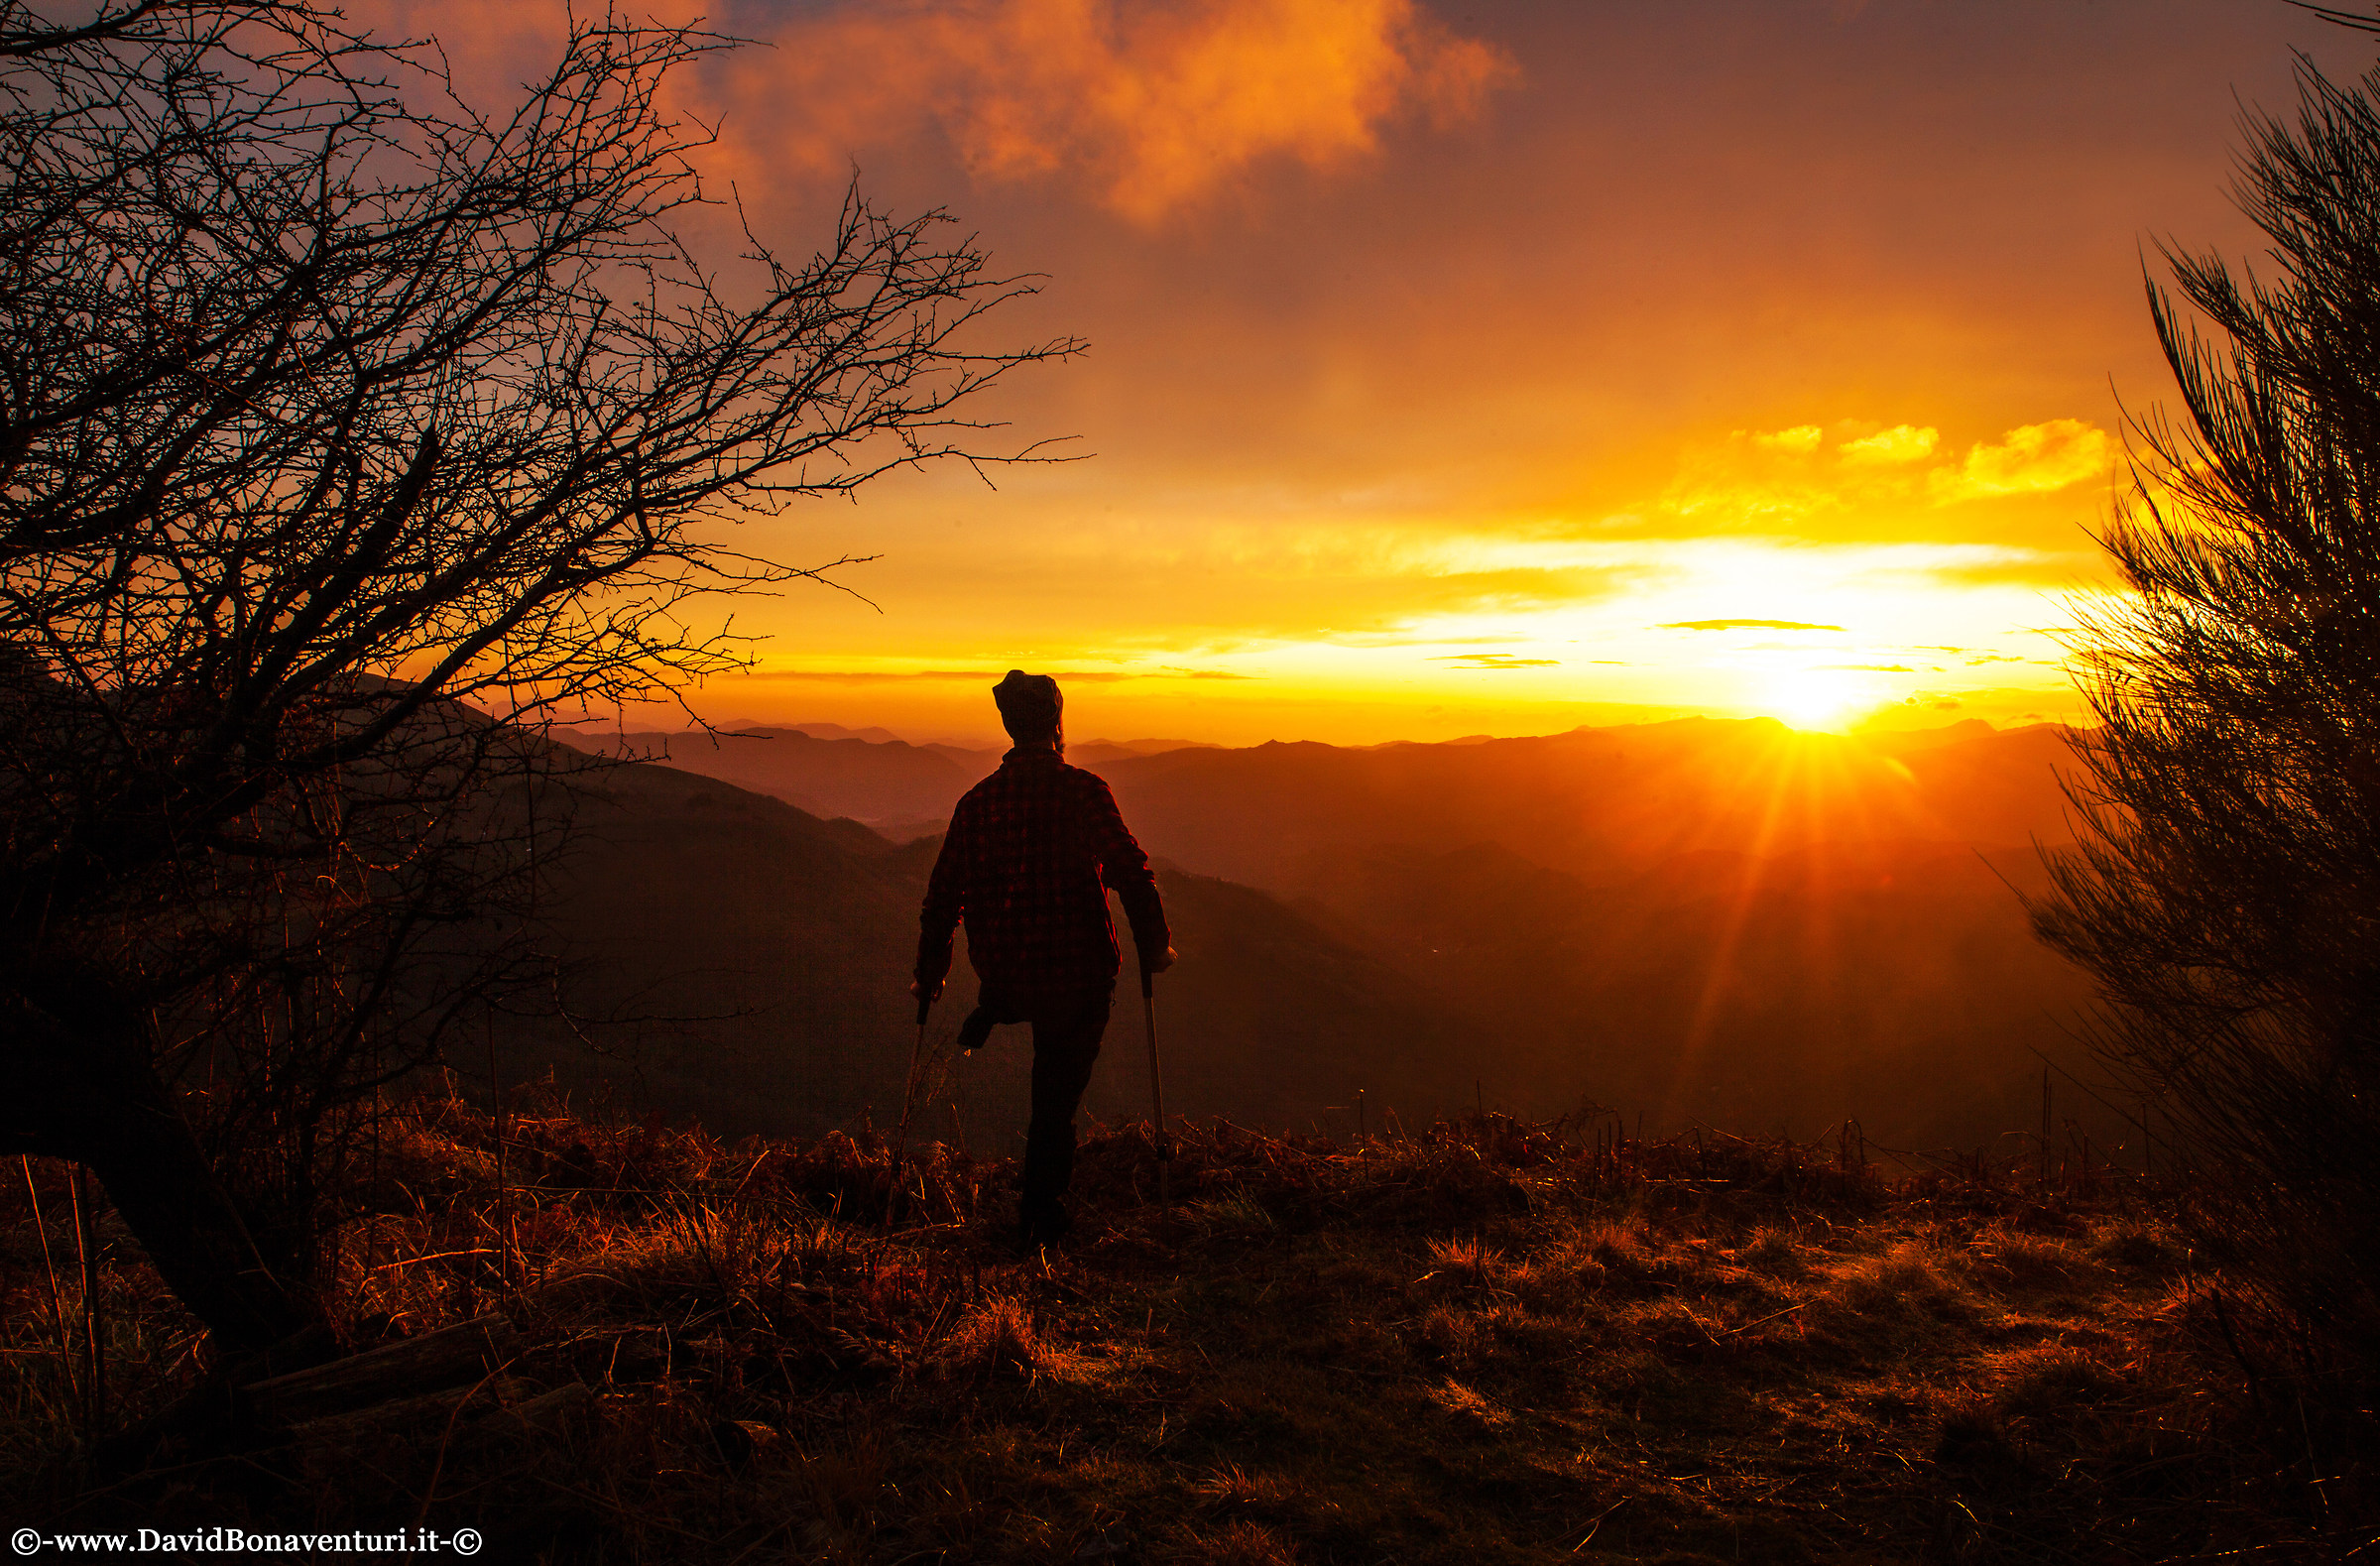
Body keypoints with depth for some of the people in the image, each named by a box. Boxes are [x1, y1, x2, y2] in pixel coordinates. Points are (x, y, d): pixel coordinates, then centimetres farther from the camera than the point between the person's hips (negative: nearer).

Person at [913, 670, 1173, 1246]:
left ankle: (989, 1014, 24)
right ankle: (1040, 1217, 15)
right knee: (1056, 1098, 12)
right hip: (1079, 976, -3)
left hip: (1004, 974, 3)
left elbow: (942, 898, 4)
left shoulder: (976, 800, 0)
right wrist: (1154, 948, 0)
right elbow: (1132, 875, -15)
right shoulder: (1083, 791, -11)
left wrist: (929, 976, 16)